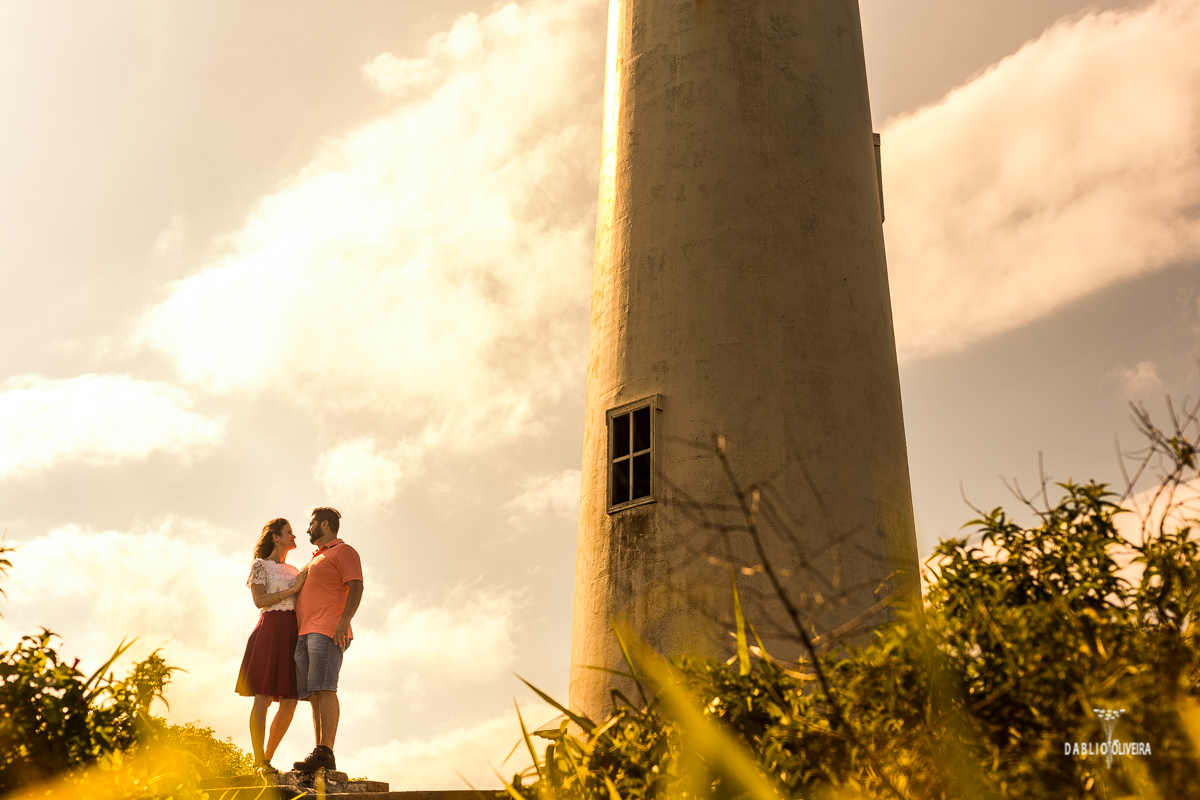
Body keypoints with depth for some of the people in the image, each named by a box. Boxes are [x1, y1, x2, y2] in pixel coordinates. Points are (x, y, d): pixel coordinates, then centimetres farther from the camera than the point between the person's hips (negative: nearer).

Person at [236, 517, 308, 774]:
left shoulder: (293, 571, 23)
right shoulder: (260, 565, 5)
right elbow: (259, 600, -9)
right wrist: (293, 589, -10)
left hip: (293, 634, 7)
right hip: (271, 630, -6)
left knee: (289, 702, 1)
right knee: (263, 697, -9)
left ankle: (267, 757, 12)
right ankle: (259, 761, -4)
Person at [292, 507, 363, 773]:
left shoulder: (343, 551, 3)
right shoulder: (315, 560, 31)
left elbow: (356, 586, -10)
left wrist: (345, 620, -24)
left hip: (327, 631, -9)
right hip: (305, 634, 9)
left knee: (324, 689, -19)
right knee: (313, 694, 0)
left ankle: (325, 753, -25)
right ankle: (319, 760, -3)